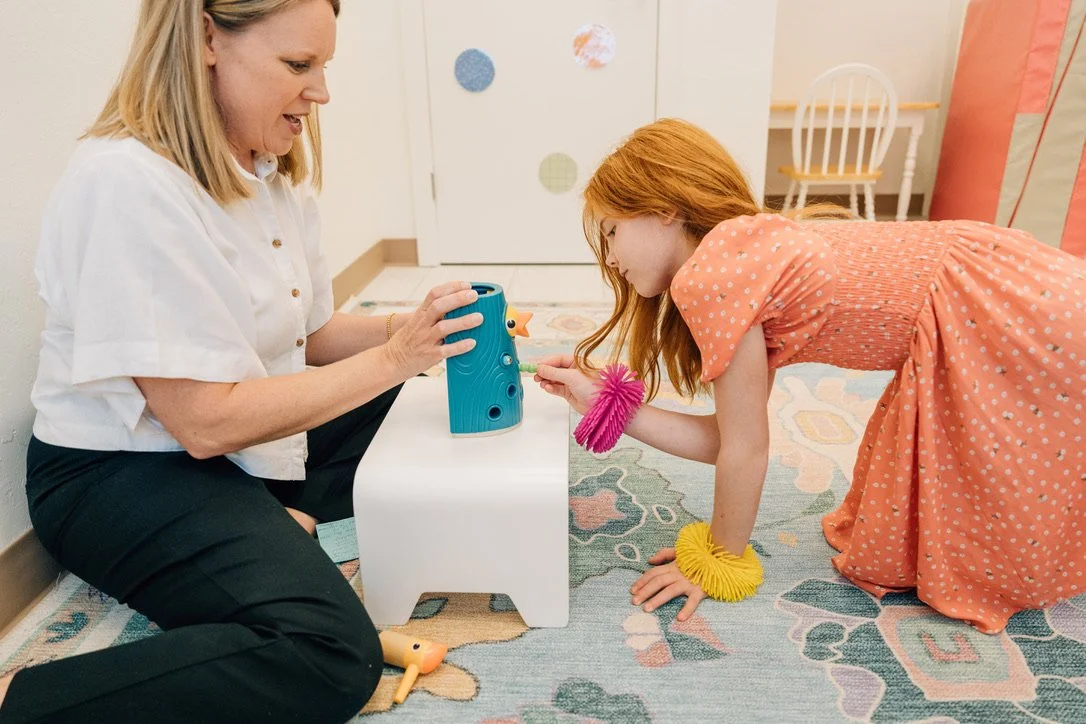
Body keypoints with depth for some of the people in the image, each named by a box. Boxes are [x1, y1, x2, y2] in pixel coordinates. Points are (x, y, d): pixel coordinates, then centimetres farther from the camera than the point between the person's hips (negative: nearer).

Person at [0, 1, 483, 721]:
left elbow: (310, 336, 8)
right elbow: (205, 421, -26)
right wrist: (392, 357, -23)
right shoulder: (128, 182, -24)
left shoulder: (276, 171, 3)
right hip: (122, 474, -9)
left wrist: (404, 330, -10)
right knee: (332, 655, -27)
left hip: (252, 440, 9)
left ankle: (283, 515, 1)